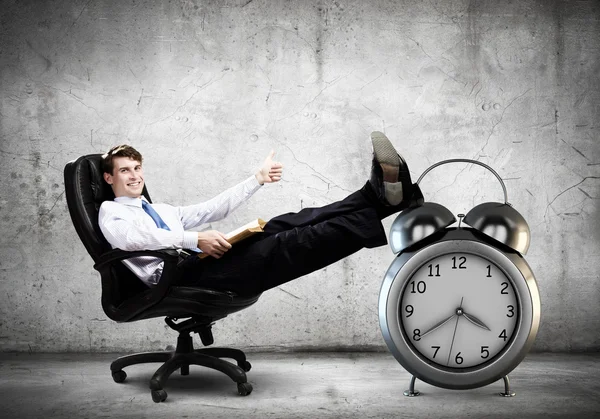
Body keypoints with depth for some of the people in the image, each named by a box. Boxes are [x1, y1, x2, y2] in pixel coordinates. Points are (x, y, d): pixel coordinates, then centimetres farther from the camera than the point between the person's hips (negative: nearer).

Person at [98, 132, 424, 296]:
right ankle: (380, 203, -40)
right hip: (174, 276, -7)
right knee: (277, 248, -25)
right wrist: (193, 239, -22)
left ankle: (379, 194, -34)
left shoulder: (161, 211, 37)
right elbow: (128, 237, -10)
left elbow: (213, 209, 30)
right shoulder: (110, 212, 15)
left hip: (198, 265, 7)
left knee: (280, 229, -18)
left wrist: (257, 179, 23)